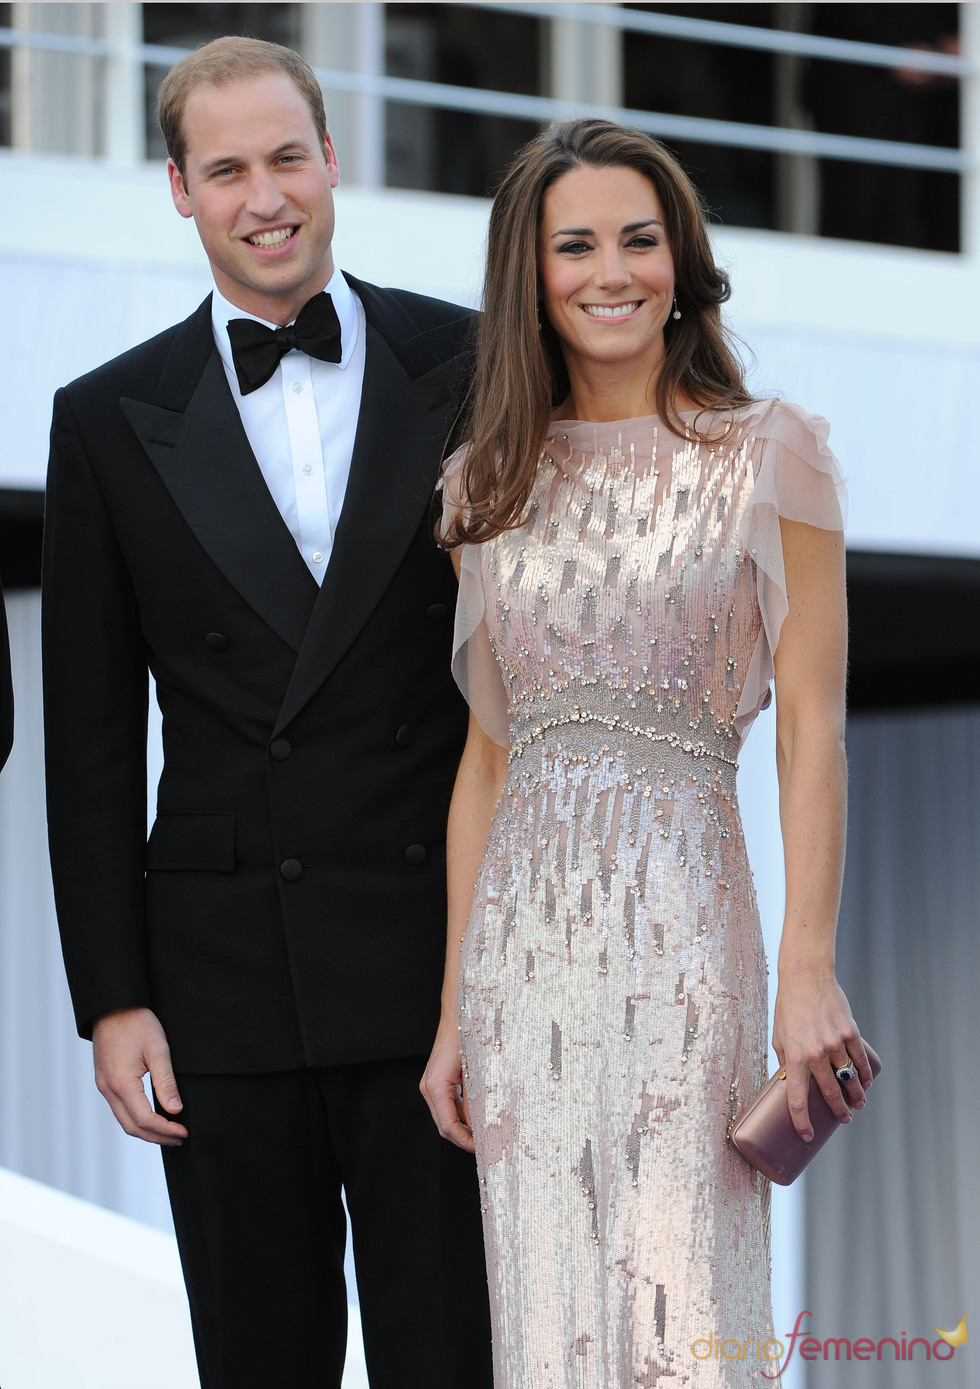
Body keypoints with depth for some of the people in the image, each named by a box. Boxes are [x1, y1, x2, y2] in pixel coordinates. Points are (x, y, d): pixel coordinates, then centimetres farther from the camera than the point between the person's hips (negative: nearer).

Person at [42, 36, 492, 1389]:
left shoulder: (468, 366, 4)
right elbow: (92, 741, 5)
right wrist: (112, 997, 0)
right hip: (225, 980, 1)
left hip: (440, 964, -1)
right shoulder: (112, 421, 5)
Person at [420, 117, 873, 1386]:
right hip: (522, 947, 4)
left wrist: (810, 973, -13)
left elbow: (811, 728, -4)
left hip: (684, 934, -4)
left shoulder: (769, 456, 0)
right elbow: (487, 758, 13)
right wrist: (455, 1013, 10)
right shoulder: (494, 482, 12)